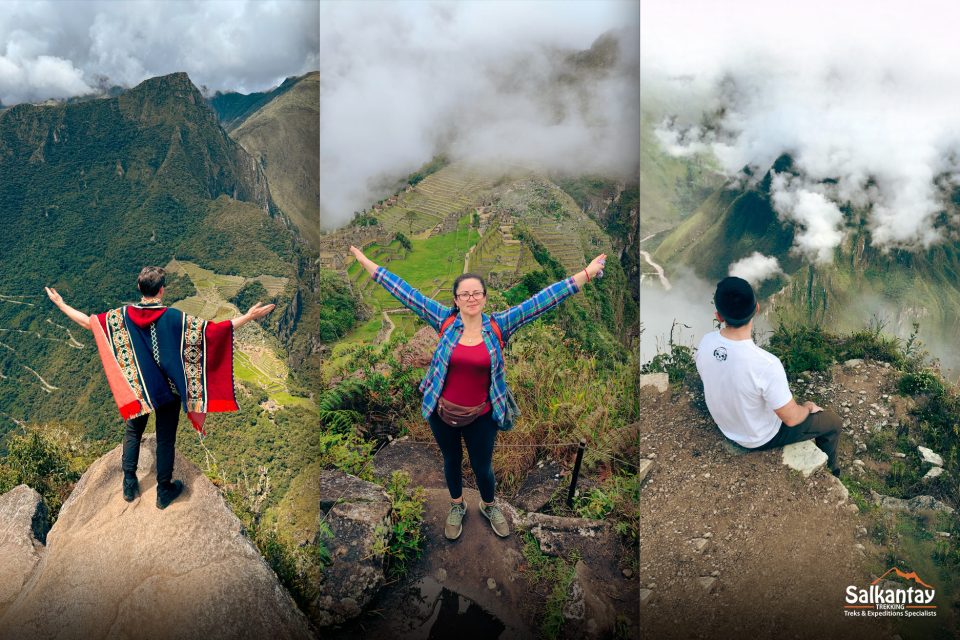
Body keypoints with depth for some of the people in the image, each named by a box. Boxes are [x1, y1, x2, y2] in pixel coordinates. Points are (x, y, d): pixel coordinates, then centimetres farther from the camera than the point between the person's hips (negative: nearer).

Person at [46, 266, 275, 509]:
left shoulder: (123, 315, -13)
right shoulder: (174, 317, -23)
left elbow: (88, 322, -2)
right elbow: (212, 330, -27)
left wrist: (61, 304, 13)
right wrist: (249, 316, -27)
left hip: (135, 388, 3)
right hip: (168, 389, -3)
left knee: (133, 432, 25)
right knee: (166, 439, 12)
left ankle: (129, 485, 34)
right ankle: (164, 491, 26)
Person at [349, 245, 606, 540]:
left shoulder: (498, 325, -13)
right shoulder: (445, 320, -12)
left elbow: (542, 300, -17)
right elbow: (405, 292, -13)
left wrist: (586, 274, -20)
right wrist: (366, 263, -14)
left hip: (481, 416, -1)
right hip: (442, 412, 1)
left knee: (483, 466, 16)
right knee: (451, 460, 23)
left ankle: (489, 506, 48)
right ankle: (456, 507, 50)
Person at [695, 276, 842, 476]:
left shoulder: (706, 342, -21)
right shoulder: (766, 365, -40)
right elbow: (791, 419, -26)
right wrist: (808, 407, -3)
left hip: (726, 426, 5)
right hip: (760, 439, -5)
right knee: (833, 422, 17)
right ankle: (828, 470, 45)